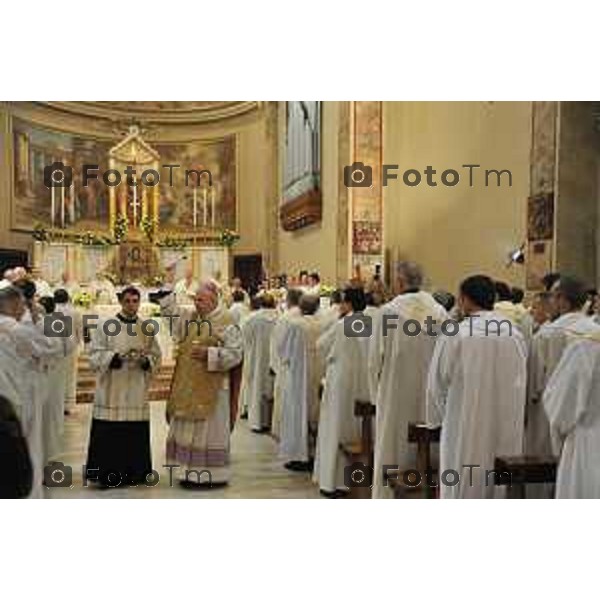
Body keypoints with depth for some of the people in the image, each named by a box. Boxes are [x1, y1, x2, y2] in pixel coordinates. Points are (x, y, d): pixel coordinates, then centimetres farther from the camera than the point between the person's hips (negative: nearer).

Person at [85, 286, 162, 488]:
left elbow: (156, 357, 8)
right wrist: (117, 357, -20)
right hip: (111, 392, -2)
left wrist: (145, 360, -13)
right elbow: (94, 355, -5)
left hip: (137, 392, 2)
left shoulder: (148, 328, 8)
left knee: (136, 435, 4)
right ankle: (107, 475, 10)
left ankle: (134, 473, 17)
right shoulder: (104, 326, 0)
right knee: (109, 436, -2)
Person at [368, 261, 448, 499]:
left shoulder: (387, 312, -11)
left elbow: (375, 357, -6)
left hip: (396, 393, -3)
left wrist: (376, 391, 8)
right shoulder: (440, 312, -3)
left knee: (392, 450, 7)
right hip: (431, 393, 3)